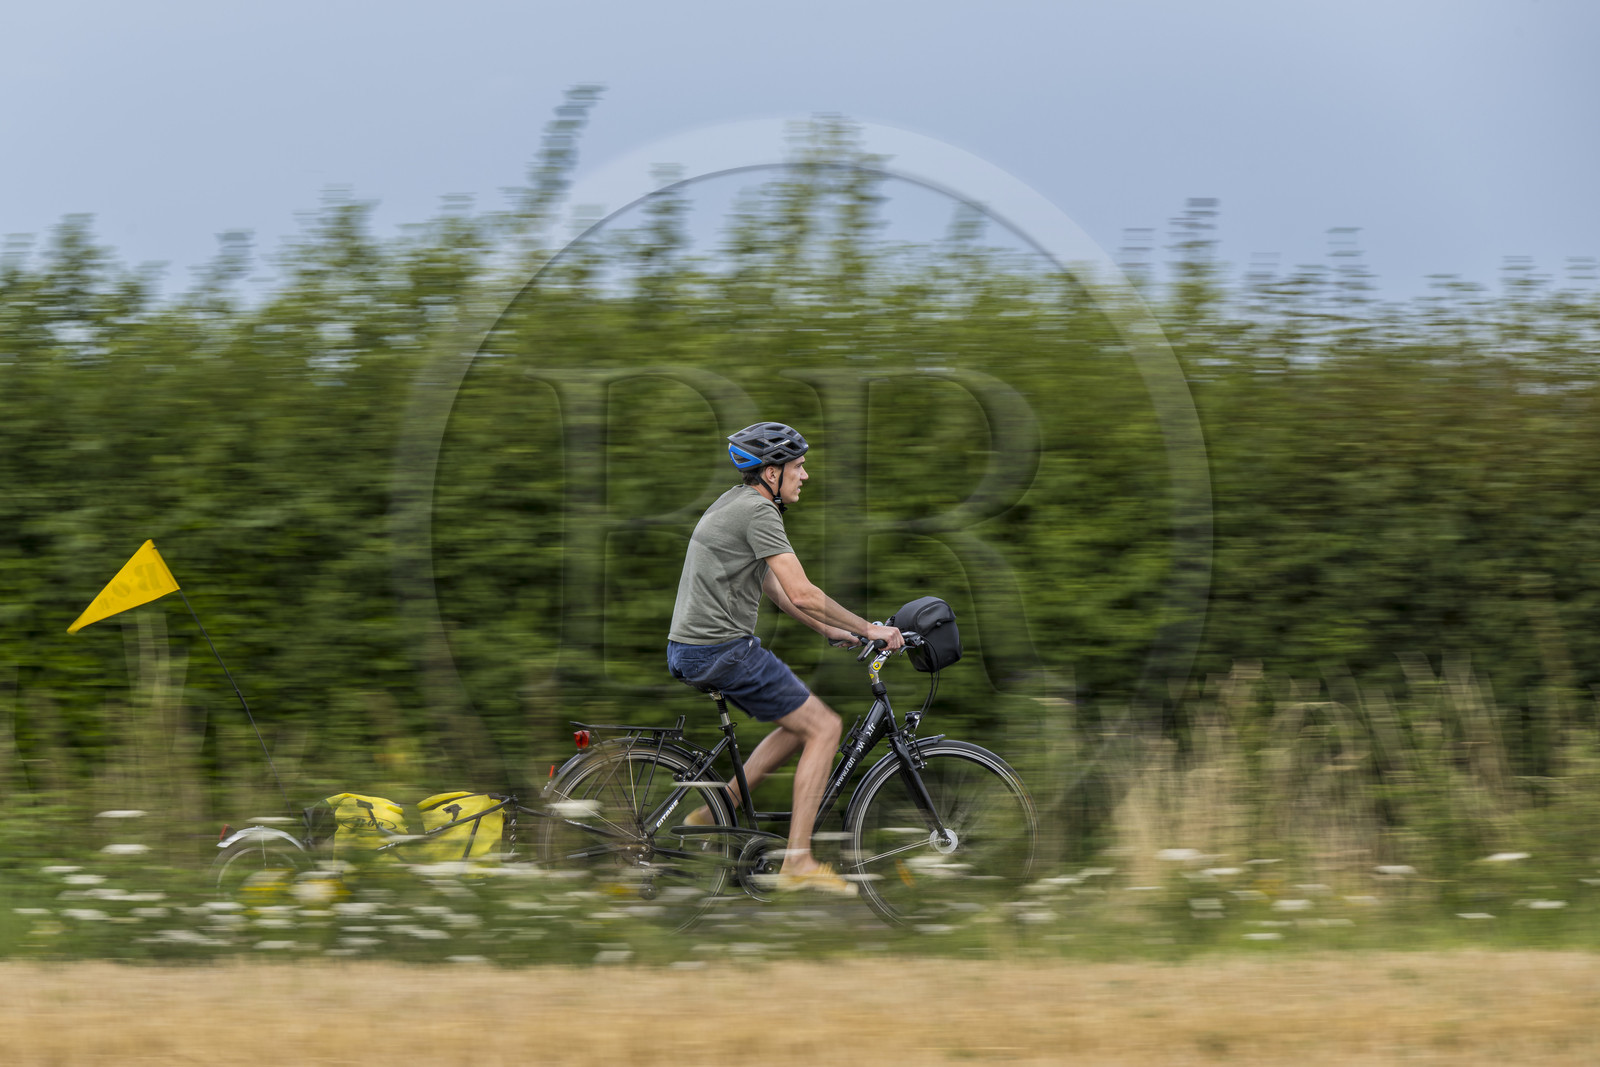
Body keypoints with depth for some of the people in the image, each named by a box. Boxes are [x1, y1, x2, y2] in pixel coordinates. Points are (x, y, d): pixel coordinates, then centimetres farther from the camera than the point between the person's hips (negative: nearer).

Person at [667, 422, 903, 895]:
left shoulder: (735, 503, 17)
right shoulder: (758, 511, -15)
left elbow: (772, 586, 26)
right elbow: (802, 594, -19)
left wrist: (828, 629, 24)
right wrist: (868, 628, -9)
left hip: (690, 651, 10)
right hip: (722, 651, -10)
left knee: (803, 723, 20)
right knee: (824, 727, -5)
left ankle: (716, 812, 17)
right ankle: (798, 862, -7)